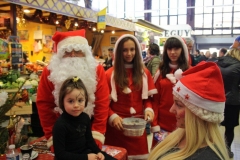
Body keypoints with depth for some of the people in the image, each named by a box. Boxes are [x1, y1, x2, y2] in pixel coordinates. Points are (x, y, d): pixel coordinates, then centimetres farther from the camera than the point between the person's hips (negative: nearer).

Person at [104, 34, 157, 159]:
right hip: (117, 125, -2)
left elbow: (147, 98, 9)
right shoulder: (110, 74, -4)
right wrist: (112, 116, -18)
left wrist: (148, 109, -10)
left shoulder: (144, 72, 6)